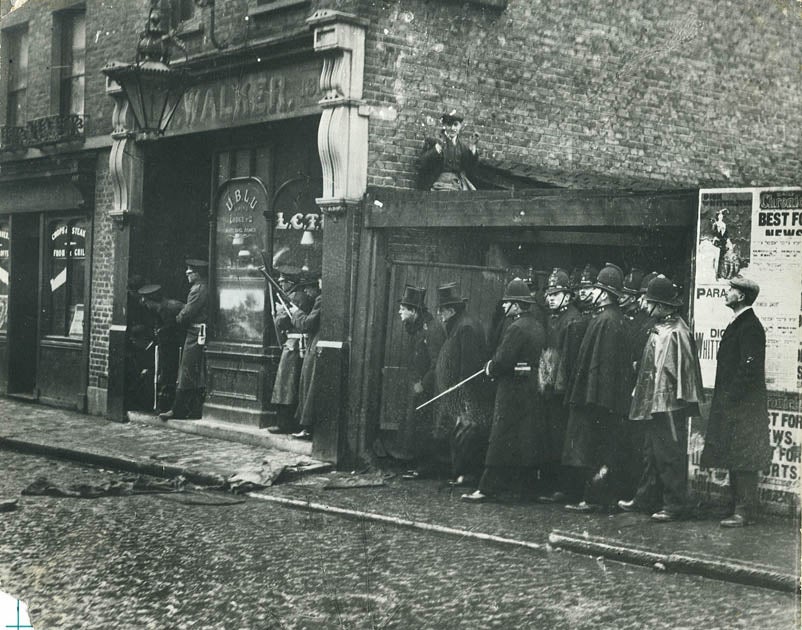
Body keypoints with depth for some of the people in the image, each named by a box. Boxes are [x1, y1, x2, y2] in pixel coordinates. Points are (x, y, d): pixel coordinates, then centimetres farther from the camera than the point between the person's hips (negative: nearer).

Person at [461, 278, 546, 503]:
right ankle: (523, 485, 18)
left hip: (513, 391, -9)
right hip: (533, 389, 9)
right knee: (528, 440, 11)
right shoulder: (537, 326, 11)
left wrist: (490, 369, -2)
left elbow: (503, 361, -22)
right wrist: (495, 366, 13)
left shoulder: (517, 328, -17)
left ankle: (488, 488, -5)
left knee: (501, 440, -7)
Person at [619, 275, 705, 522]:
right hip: (652, 403, 10)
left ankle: (674, 505, 4)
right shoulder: (658, 330, 13)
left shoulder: (676, 333, -15)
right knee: (651, 455, 16)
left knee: (670, 455, -3)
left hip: (669, 405, -10)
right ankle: (645, 499, 24)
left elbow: (676, 371, -19)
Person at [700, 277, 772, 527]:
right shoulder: (737, 324, 16)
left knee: (743, 459, -6)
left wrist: (730, 398, -20)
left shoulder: (750, 326, -14)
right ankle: (739, 507, 19)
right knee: (735, 458, 13)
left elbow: (749, 367, -21)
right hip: (730, 403, 10)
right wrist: (721, 400, 15)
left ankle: (744, 511, -2)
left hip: (744, 404, -10)